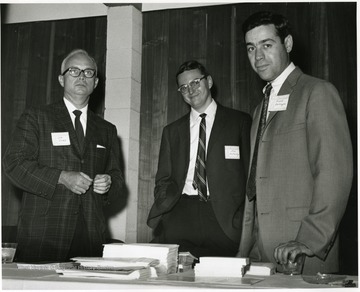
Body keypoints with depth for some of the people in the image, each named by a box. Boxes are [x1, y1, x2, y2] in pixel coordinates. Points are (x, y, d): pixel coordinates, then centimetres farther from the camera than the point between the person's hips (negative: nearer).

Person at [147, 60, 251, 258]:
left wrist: (245, 218, -6)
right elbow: (163, 180, 22)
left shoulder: (240, 122, 11)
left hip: (223, 216, -2)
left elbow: (251, 174, 7)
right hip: (180, 212, 2)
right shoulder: (172, 131, 21)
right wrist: (167, 203, 1)